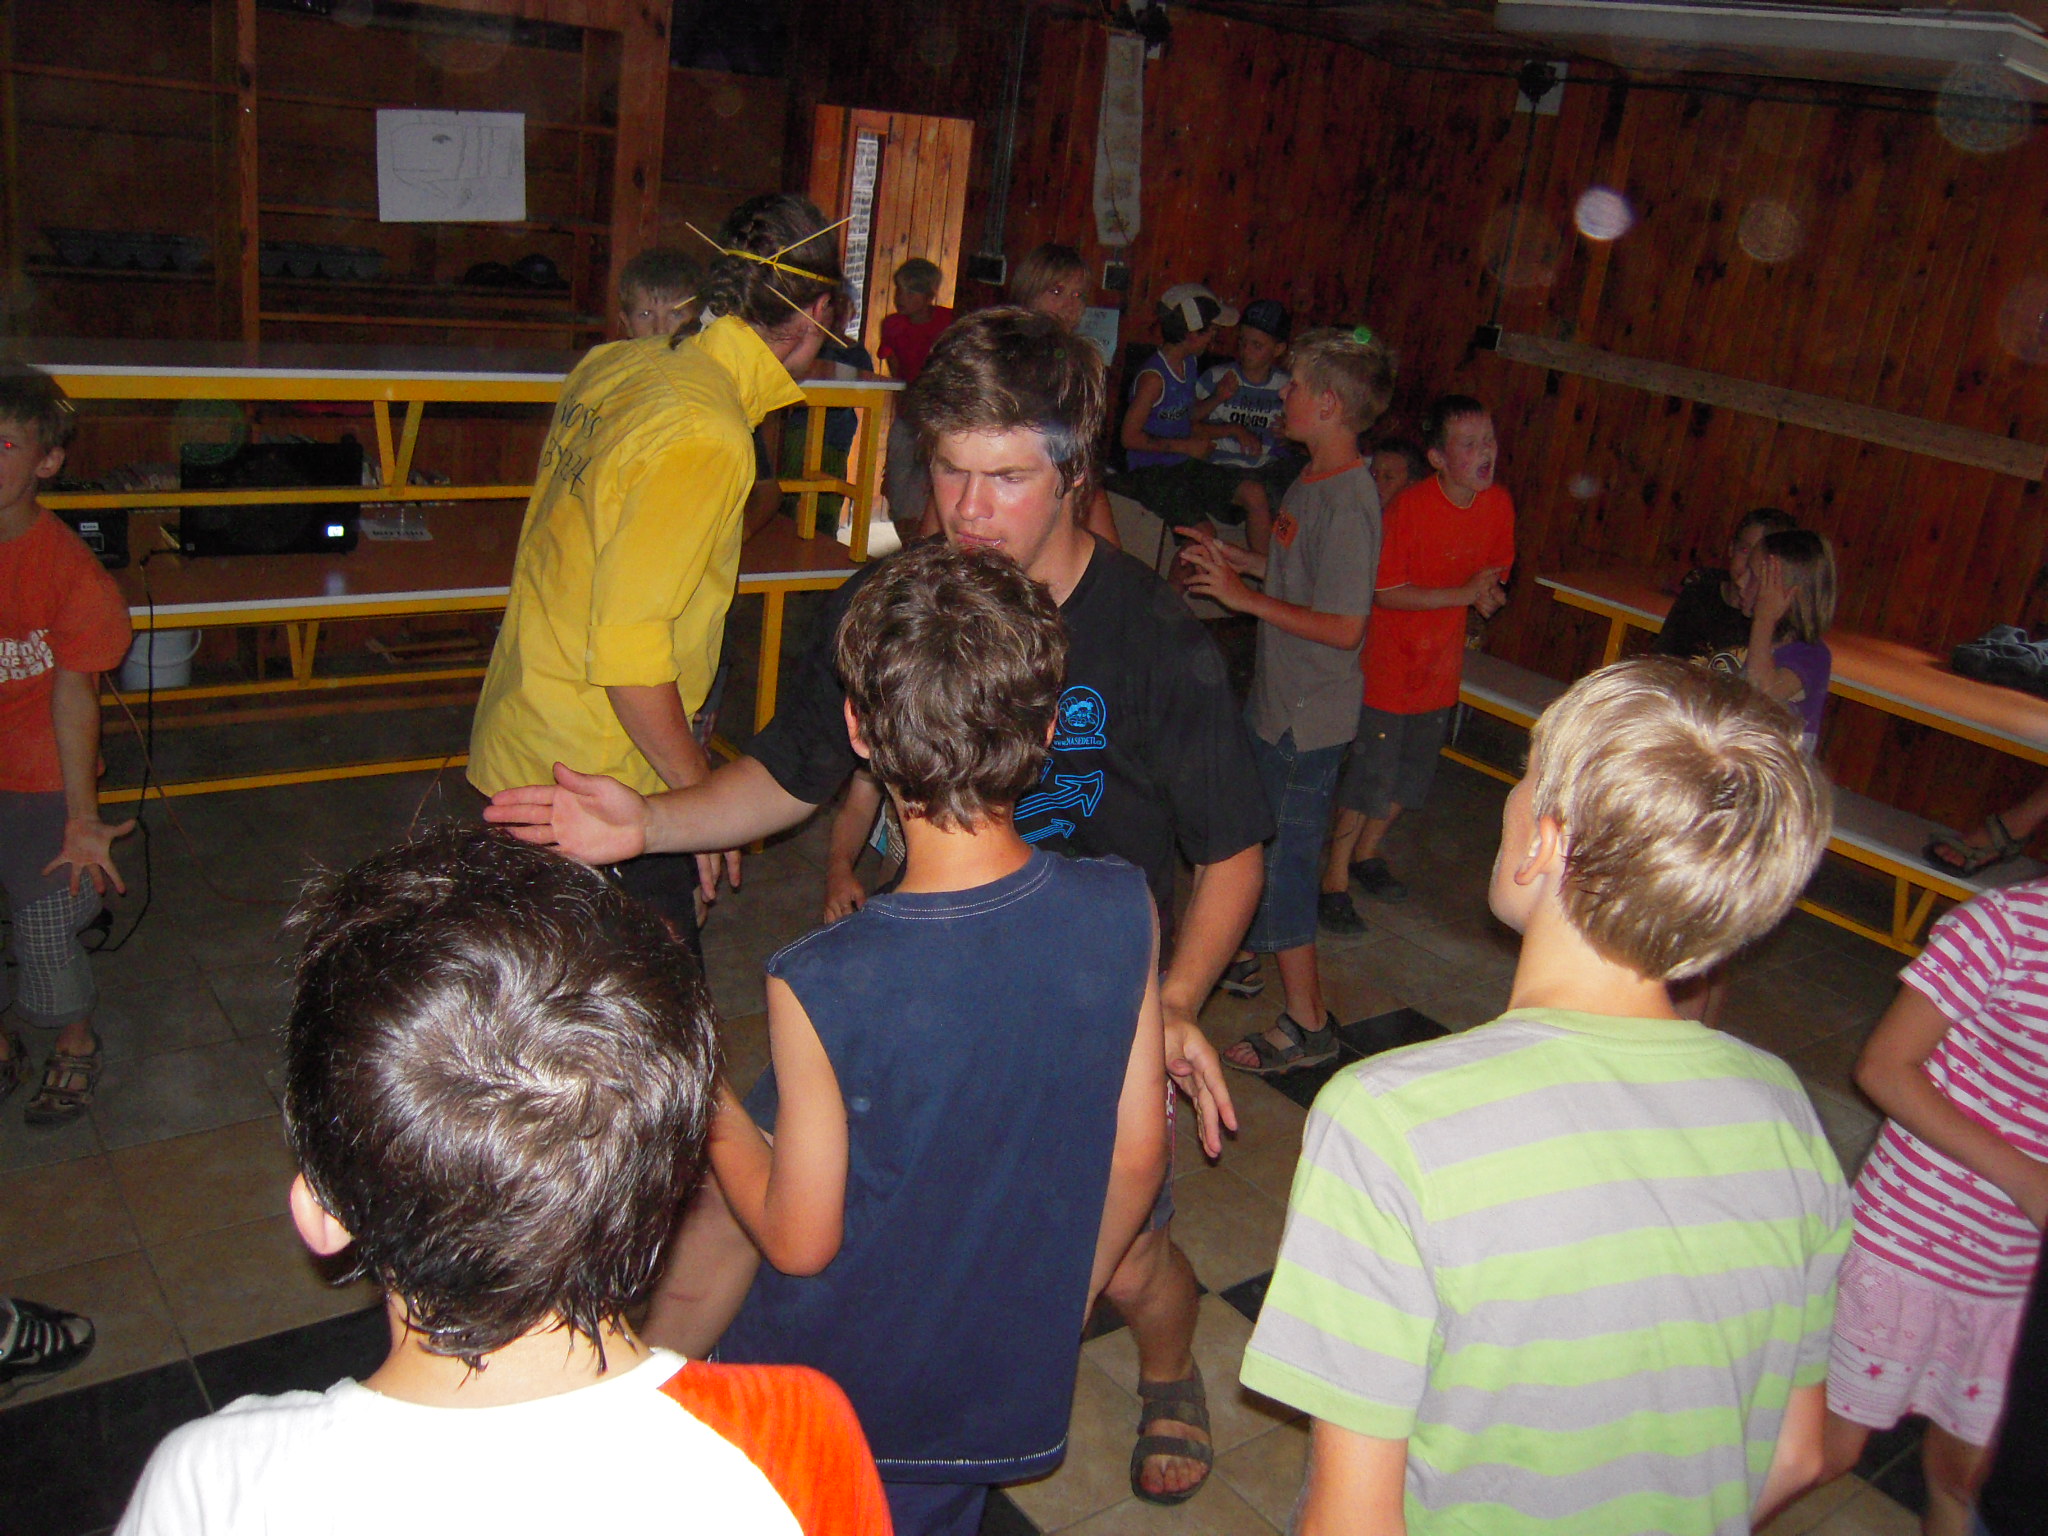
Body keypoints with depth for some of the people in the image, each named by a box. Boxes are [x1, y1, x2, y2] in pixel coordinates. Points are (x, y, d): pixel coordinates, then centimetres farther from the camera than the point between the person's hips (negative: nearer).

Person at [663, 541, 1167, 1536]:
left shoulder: (819, 988, -31)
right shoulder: (1120, 911, -19)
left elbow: (799, 1240, -17)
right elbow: (1137, 1154, -6)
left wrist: (711, 1108, 0)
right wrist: (1055, 1316, 11)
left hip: (830, 1382, -3)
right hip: (1009, 1395, 4)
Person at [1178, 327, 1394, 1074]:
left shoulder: (1347, 502, -24)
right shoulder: (1314, 479, 6)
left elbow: (1344, 625, -27)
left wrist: (1246, 596, -23)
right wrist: (1238, 558, 9)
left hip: (1308, 718, -10)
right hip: (1274, 700, 10)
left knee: (1282, 857, -1)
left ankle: (1308, 1023, 12)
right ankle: (1245, 953, 45)